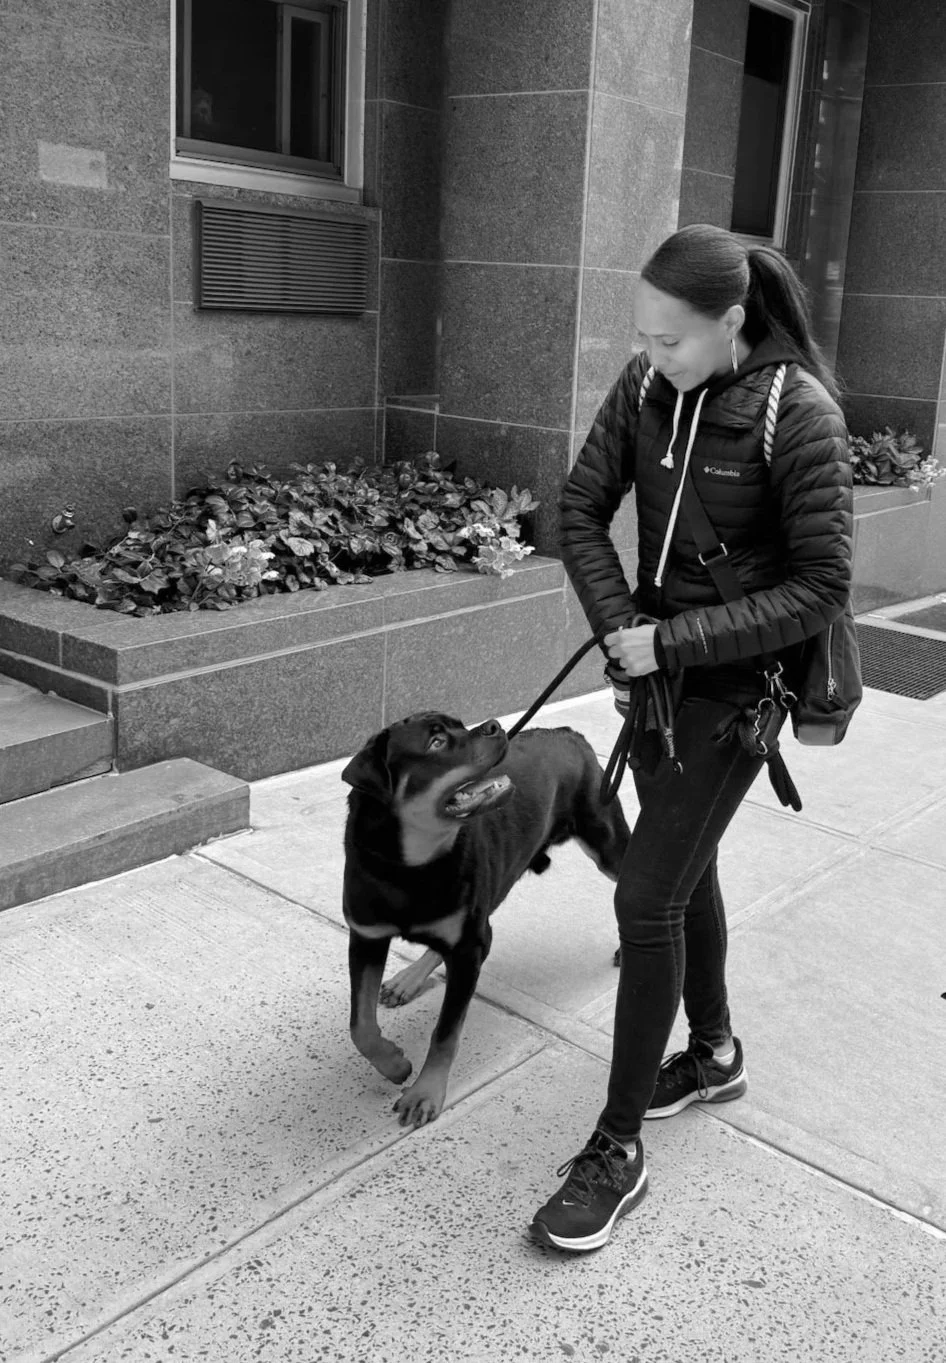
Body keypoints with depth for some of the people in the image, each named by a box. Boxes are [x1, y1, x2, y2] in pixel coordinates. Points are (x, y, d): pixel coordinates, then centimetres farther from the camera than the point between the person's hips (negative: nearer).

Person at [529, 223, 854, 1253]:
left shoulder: (800, 415, -21)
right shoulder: (646, 386, -4)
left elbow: (822, 589, -19)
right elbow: (580, 512, 0)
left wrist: (672, 641, -22)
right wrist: (619, 626, -14)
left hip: (735, 681, -7)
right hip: (658, 661, 7)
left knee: (647, 896, -8)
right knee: (683, 867, 20)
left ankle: (617, 1149, 7)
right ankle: (714, 1054, 43)